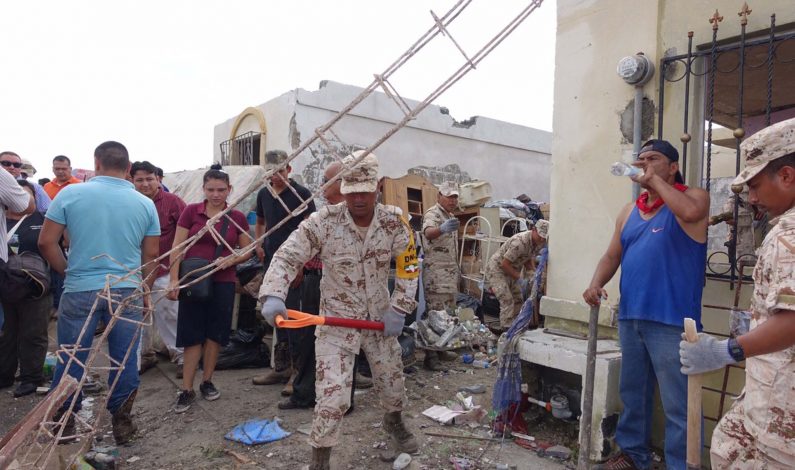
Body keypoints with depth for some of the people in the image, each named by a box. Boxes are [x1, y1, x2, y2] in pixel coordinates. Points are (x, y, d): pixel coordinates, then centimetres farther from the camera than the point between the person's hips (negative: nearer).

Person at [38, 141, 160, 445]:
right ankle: (122, 424, 19)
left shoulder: (70, 194, -4)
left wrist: (67, 271, 14)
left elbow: (46, 242, -2)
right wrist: (143, 291, 17)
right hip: (128, 292, 1)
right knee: (124, 361, 9)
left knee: (71, 360, 14)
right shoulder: (145, 204, 1)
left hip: (80, 291, 0)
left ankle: (64, 424, 27)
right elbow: (151, 256, 5)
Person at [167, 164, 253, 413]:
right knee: (192, 335, 3)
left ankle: (207, 382, 27)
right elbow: (177, 247, -3)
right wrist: (174, 280, -11)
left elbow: (247, 250, 9)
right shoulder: (191, 211, -3)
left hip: (223, 283, 2)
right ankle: (186, 390, 13)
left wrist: (233, 259, -12)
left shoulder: (237, 218, 2)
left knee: (215, 334, 9)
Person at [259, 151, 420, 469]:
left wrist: (399, 309, -8)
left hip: (380, 317, 4)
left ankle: (394, 422, 55)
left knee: (392, 377, 22)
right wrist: (273, 296, -35)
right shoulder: (323, 221, -19)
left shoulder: (394, 222, -11)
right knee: (332, 395, -9)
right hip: (336, 319, -3)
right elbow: (287, 257, -19)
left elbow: (408, 268, -2)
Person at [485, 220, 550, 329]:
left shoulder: (539, 243, -6)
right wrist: (519, 278, -24)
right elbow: (505, 264, -29)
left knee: (518, 300, 10)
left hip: (510, 271, 9)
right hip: (497, 268, -9)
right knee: (507, 301, -15)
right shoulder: (520, 242, -34)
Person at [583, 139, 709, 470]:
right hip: (630, 318, 6)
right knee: (632, 394, 17)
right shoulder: (629, 212, 16)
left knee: (677, 404, -1)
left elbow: (690, 212, -25)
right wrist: (596, 284, -5)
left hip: (671, 321, -6)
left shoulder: (693, 197, 0)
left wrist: (655, 179, -12)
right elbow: (611, 257, 15)